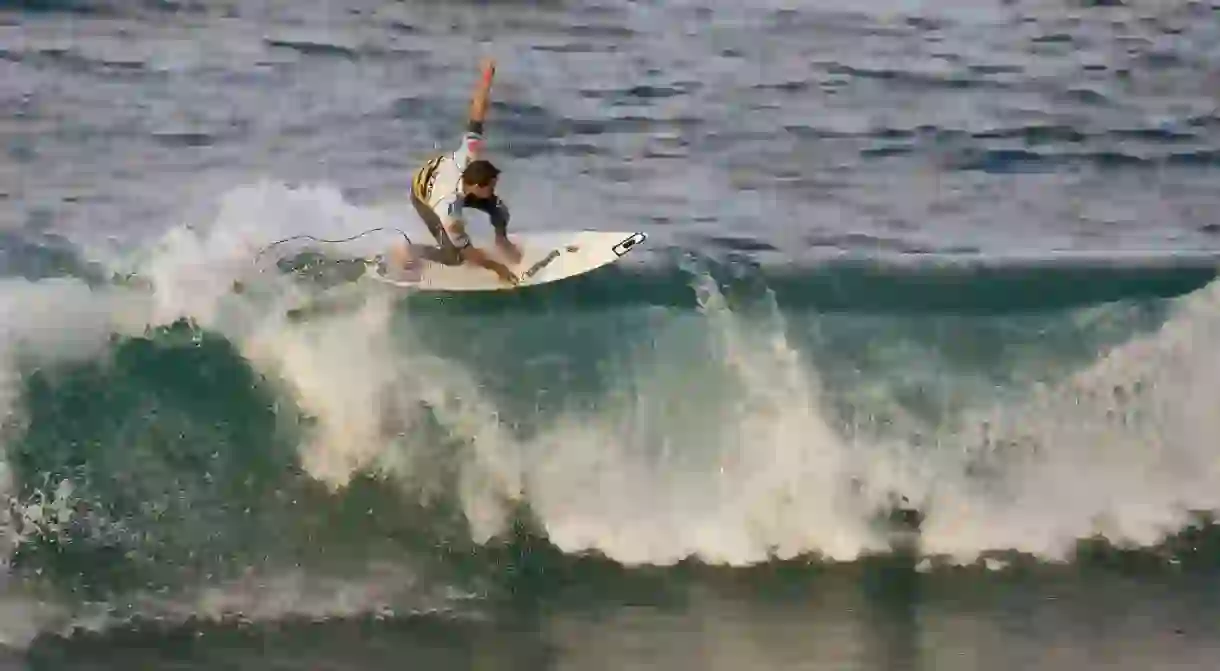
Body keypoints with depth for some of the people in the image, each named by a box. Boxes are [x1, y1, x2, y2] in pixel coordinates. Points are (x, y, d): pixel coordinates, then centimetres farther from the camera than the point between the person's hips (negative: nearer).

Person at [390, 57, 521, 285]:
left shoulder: (468, 155, -39)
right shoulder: (448, 210, -46)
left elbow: (476, 113, -36)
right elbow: (464, 250, -33)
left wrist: (487, 75, -36)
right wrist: (497, 267, -24)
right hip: (424, 196, -5)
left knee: (499, 209, -6)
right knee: (454, 256, -11)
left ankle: (501, 241, 27)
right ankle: (407, 251, 11)